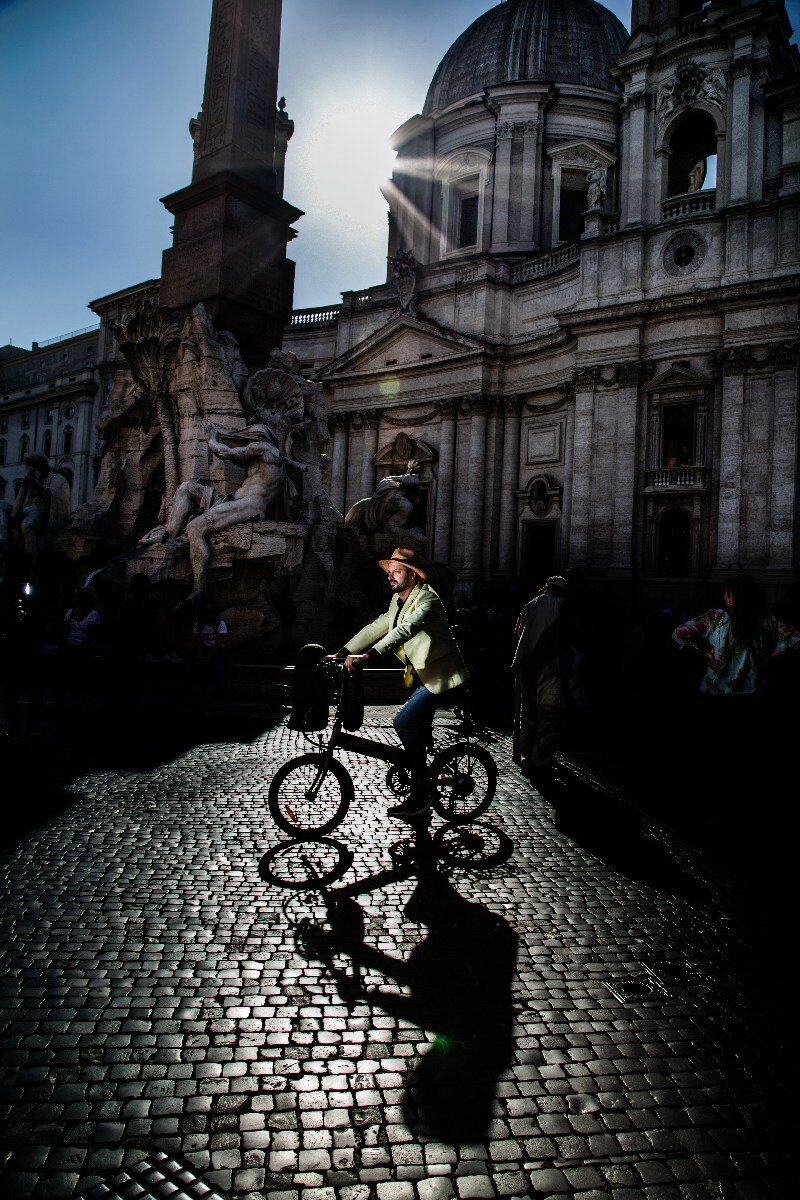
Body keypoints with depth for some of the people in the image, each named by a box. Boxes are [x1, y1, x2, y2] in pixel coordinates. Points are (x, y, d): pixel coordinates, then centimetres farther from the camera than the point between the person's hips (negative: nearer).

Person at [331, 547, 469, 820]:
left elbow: (405, 630, -35)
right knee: (417, 729, 14)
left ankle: (421, 793, -11)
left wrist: (367, 657, -45)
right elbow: (376, 628, 9)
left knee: (404, 723, -23)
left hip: (441, 677, -10)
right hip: (420, 676, 10)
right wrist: (342, 653, -1)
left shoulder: (427, 600, -19)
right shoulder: (398, 600, 10)